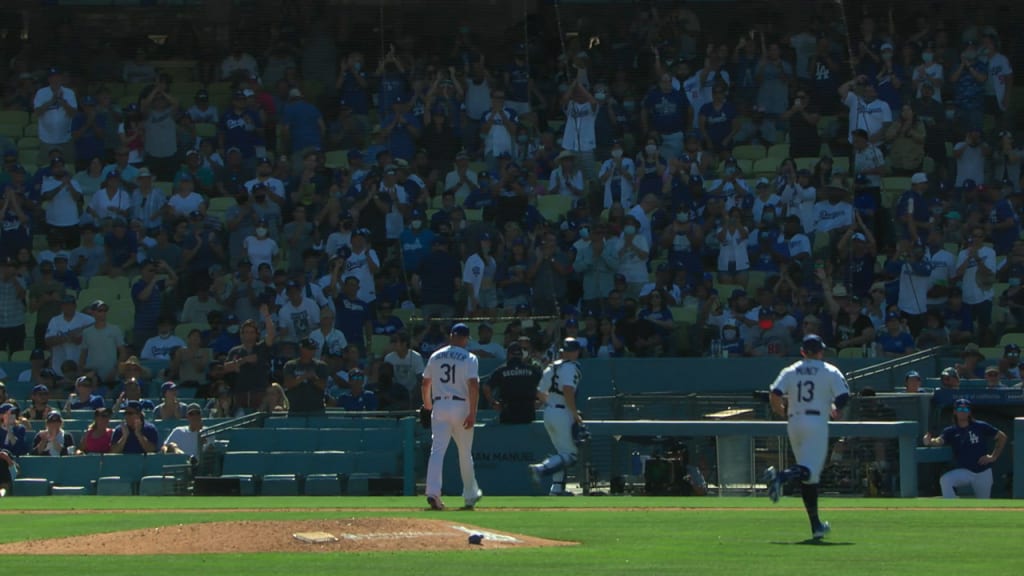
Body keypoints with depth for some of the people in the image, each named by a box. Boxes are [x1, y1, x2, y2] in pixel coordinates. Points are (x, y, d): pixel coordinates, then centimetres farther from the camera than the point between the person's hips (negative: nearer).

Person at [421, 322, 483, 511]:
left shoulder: (435, 357, 9)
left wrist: (427, 404, 34)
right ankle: (470, 495, 23)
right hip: (461, 407, -2)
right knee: (465, 453, 12)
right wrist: (472, 413, -14)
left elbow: (425, 384, 16)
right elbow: (473, 386, -13)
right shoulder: (469, 359, -3)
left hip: (439, 406, 2)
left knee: (437, 450, -7)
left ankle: (433, 492, -25)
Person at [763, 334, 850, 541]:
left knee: (809, 476, 10)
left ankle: (816, 525, 10)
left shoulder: (790, 371, 12)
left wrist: (783, 412, 16)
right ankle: (781, 476, -47)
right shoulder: (830, 372, 5)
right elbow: (843, 397, -5)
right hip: (817, 421, -4)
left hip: (794, 423, 4)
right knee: (810, 469, -15)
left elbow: (775, 395, -2)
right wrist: (835, 409, 16)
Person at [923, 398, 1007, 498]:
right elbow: (939, 441, -19)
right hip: (964, 471, 0)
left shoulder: (980, 427, -2)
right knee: (945, 480, -29)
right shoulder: (951, 431, 0)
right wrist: (929, 441, -43)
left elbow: (1002, 437, 5)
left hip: (983, 472, 0)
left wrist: (993, 456, -3)